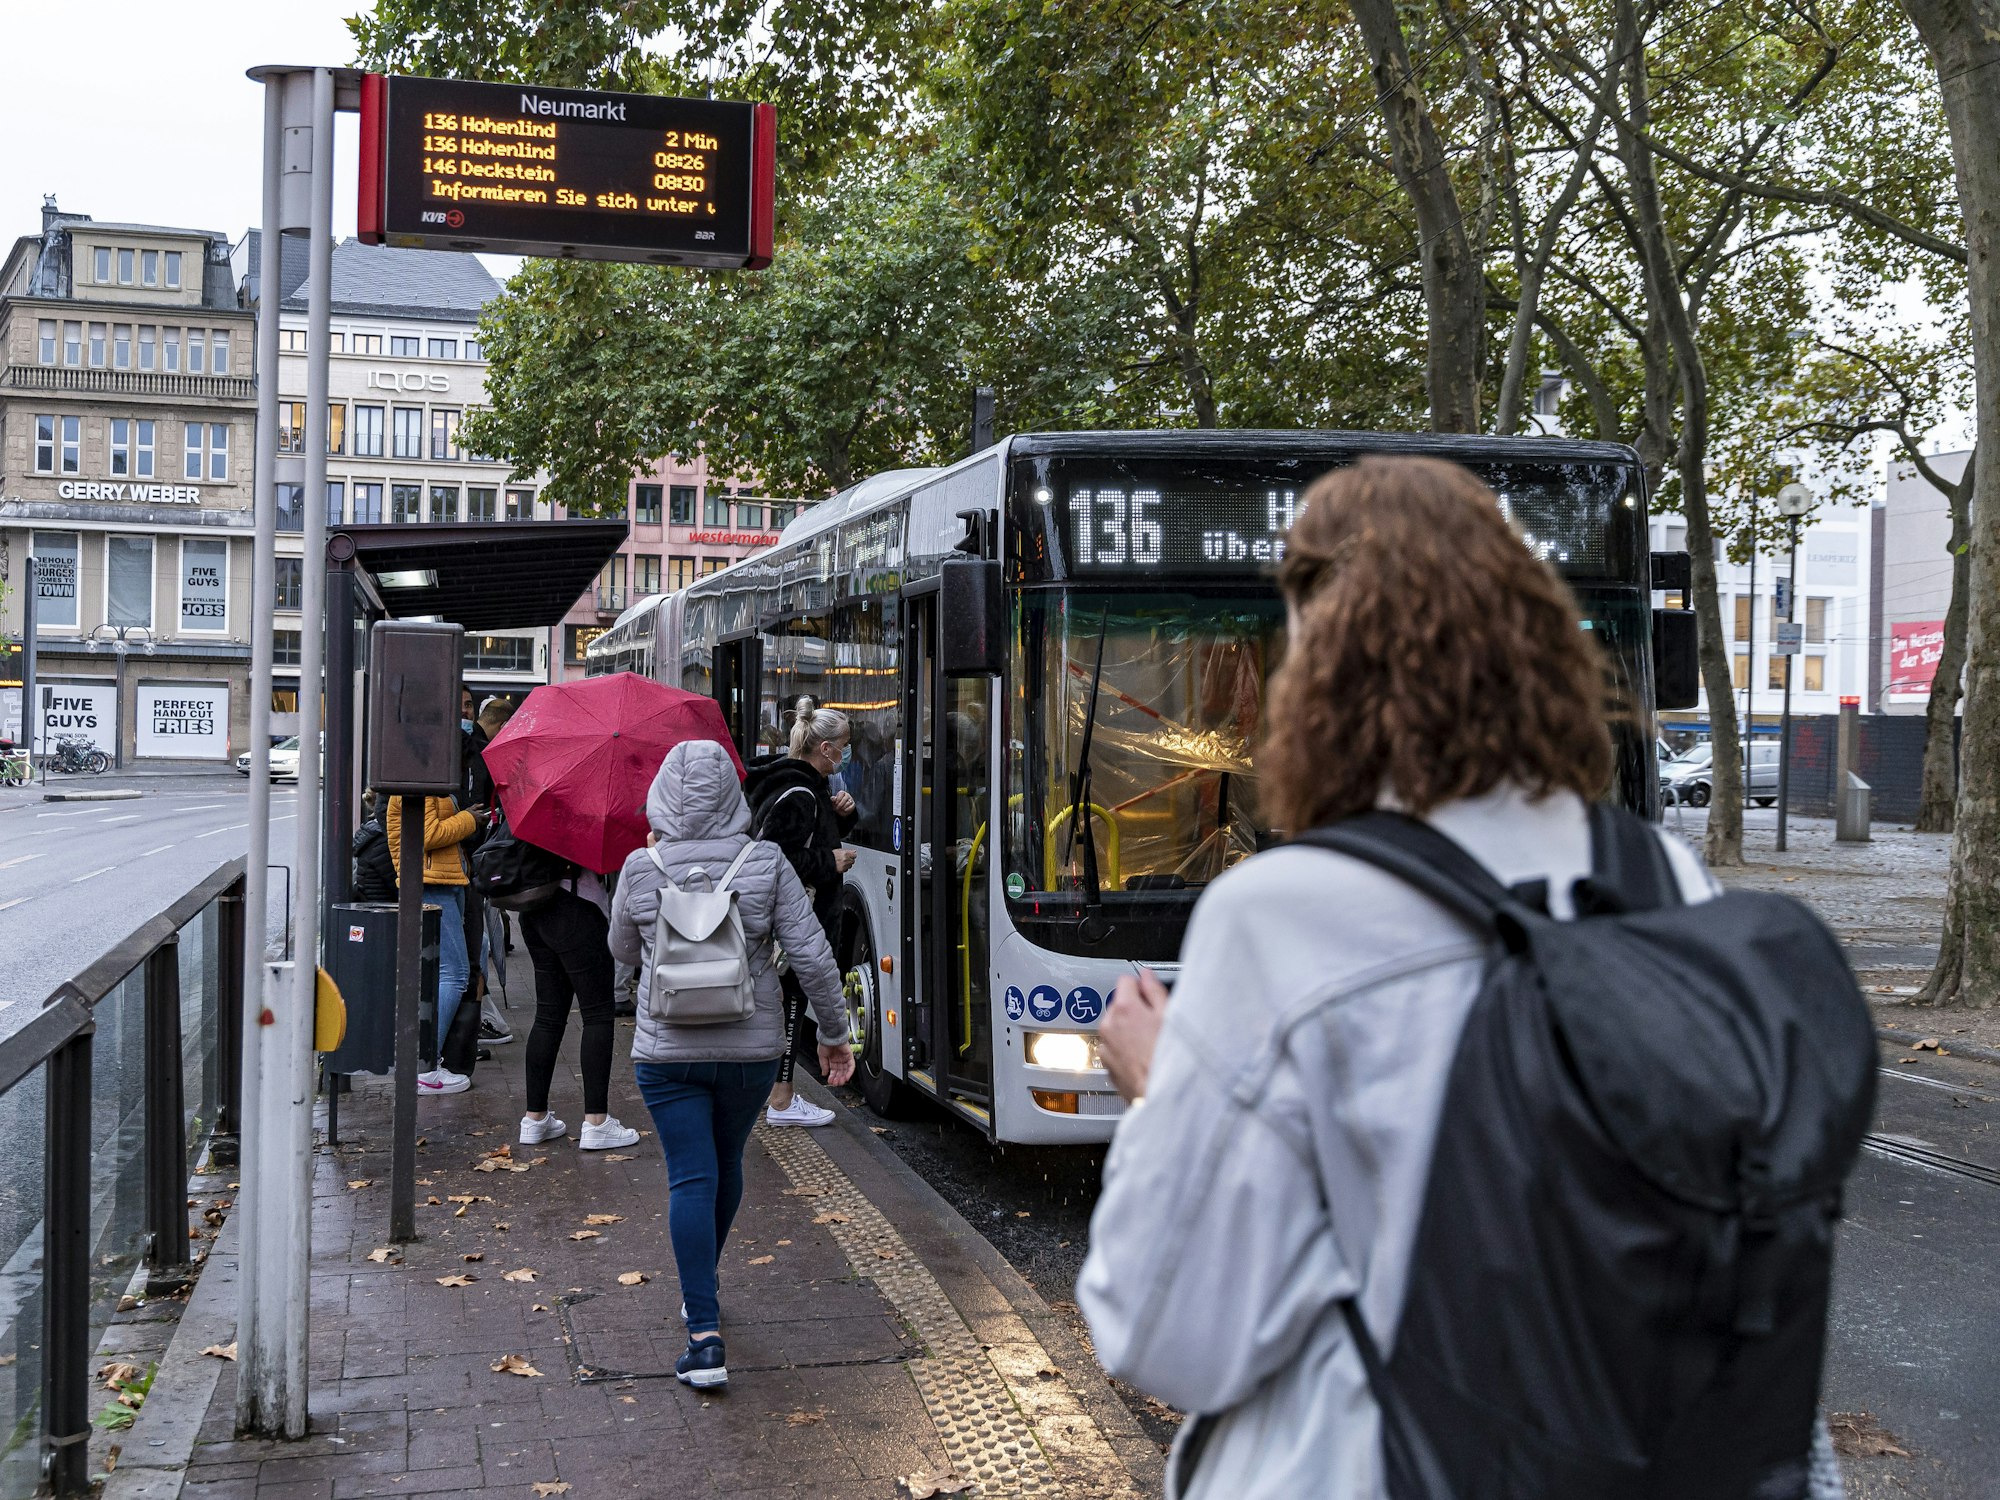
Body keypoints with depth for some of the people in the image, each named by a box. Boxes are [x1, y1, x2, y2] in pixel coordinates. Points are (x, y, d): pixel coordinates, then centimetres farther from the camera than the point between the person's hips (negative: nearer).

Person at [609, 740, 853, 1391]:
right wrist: (833, 1033, 3)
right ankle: (699, 1294, 41)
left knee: (691, 1179, -1)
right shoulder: (767, 865, -8)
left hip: (667, 1053, -1)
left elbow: (624, 951, 11)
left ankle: (706, 1334, -11)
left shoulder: (641, 869, -7)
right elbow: (813, 957, -10)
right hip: (751, 1049, 1)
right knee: (726, 1165, 21)